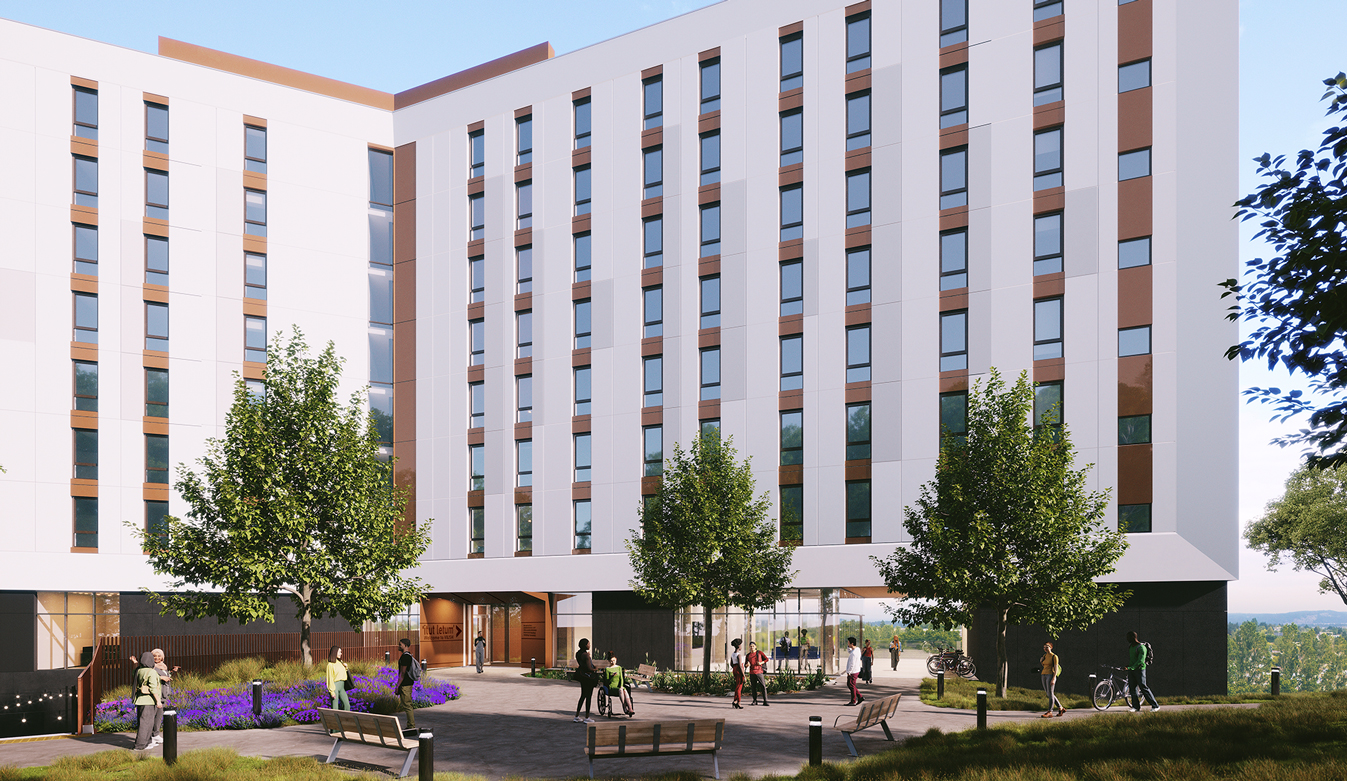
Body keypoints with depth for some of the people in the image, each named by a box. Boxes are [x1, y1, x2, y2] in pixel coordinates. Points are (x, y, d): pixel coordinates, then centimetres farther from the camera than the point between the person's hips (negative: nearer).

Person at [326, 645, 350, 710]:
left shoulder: (340, 662, 12)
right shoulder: (330, 664, -11)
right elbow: (330, 678, -14)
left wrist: (345, 667, 6)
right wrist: (332, 691, -17)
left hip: (341, 687, 7)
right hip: (334, 686, -7)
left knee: (347, 705, 3)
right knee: (335, 708, -3)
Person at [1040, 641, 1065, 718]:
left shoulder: (1054, 656, -6)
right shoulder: (1045, 656, 15)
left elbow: (1056, 668, -12)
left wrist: (1053, 679, -21)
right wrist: (1041, 662, 7)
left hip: (1050, 675, -8)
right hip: (1044, 676, 8)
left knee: (1050, 694, -11)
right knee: (1049, 694, 9)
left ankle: (1049, 712, -14)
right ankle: (1061, 709, 20)